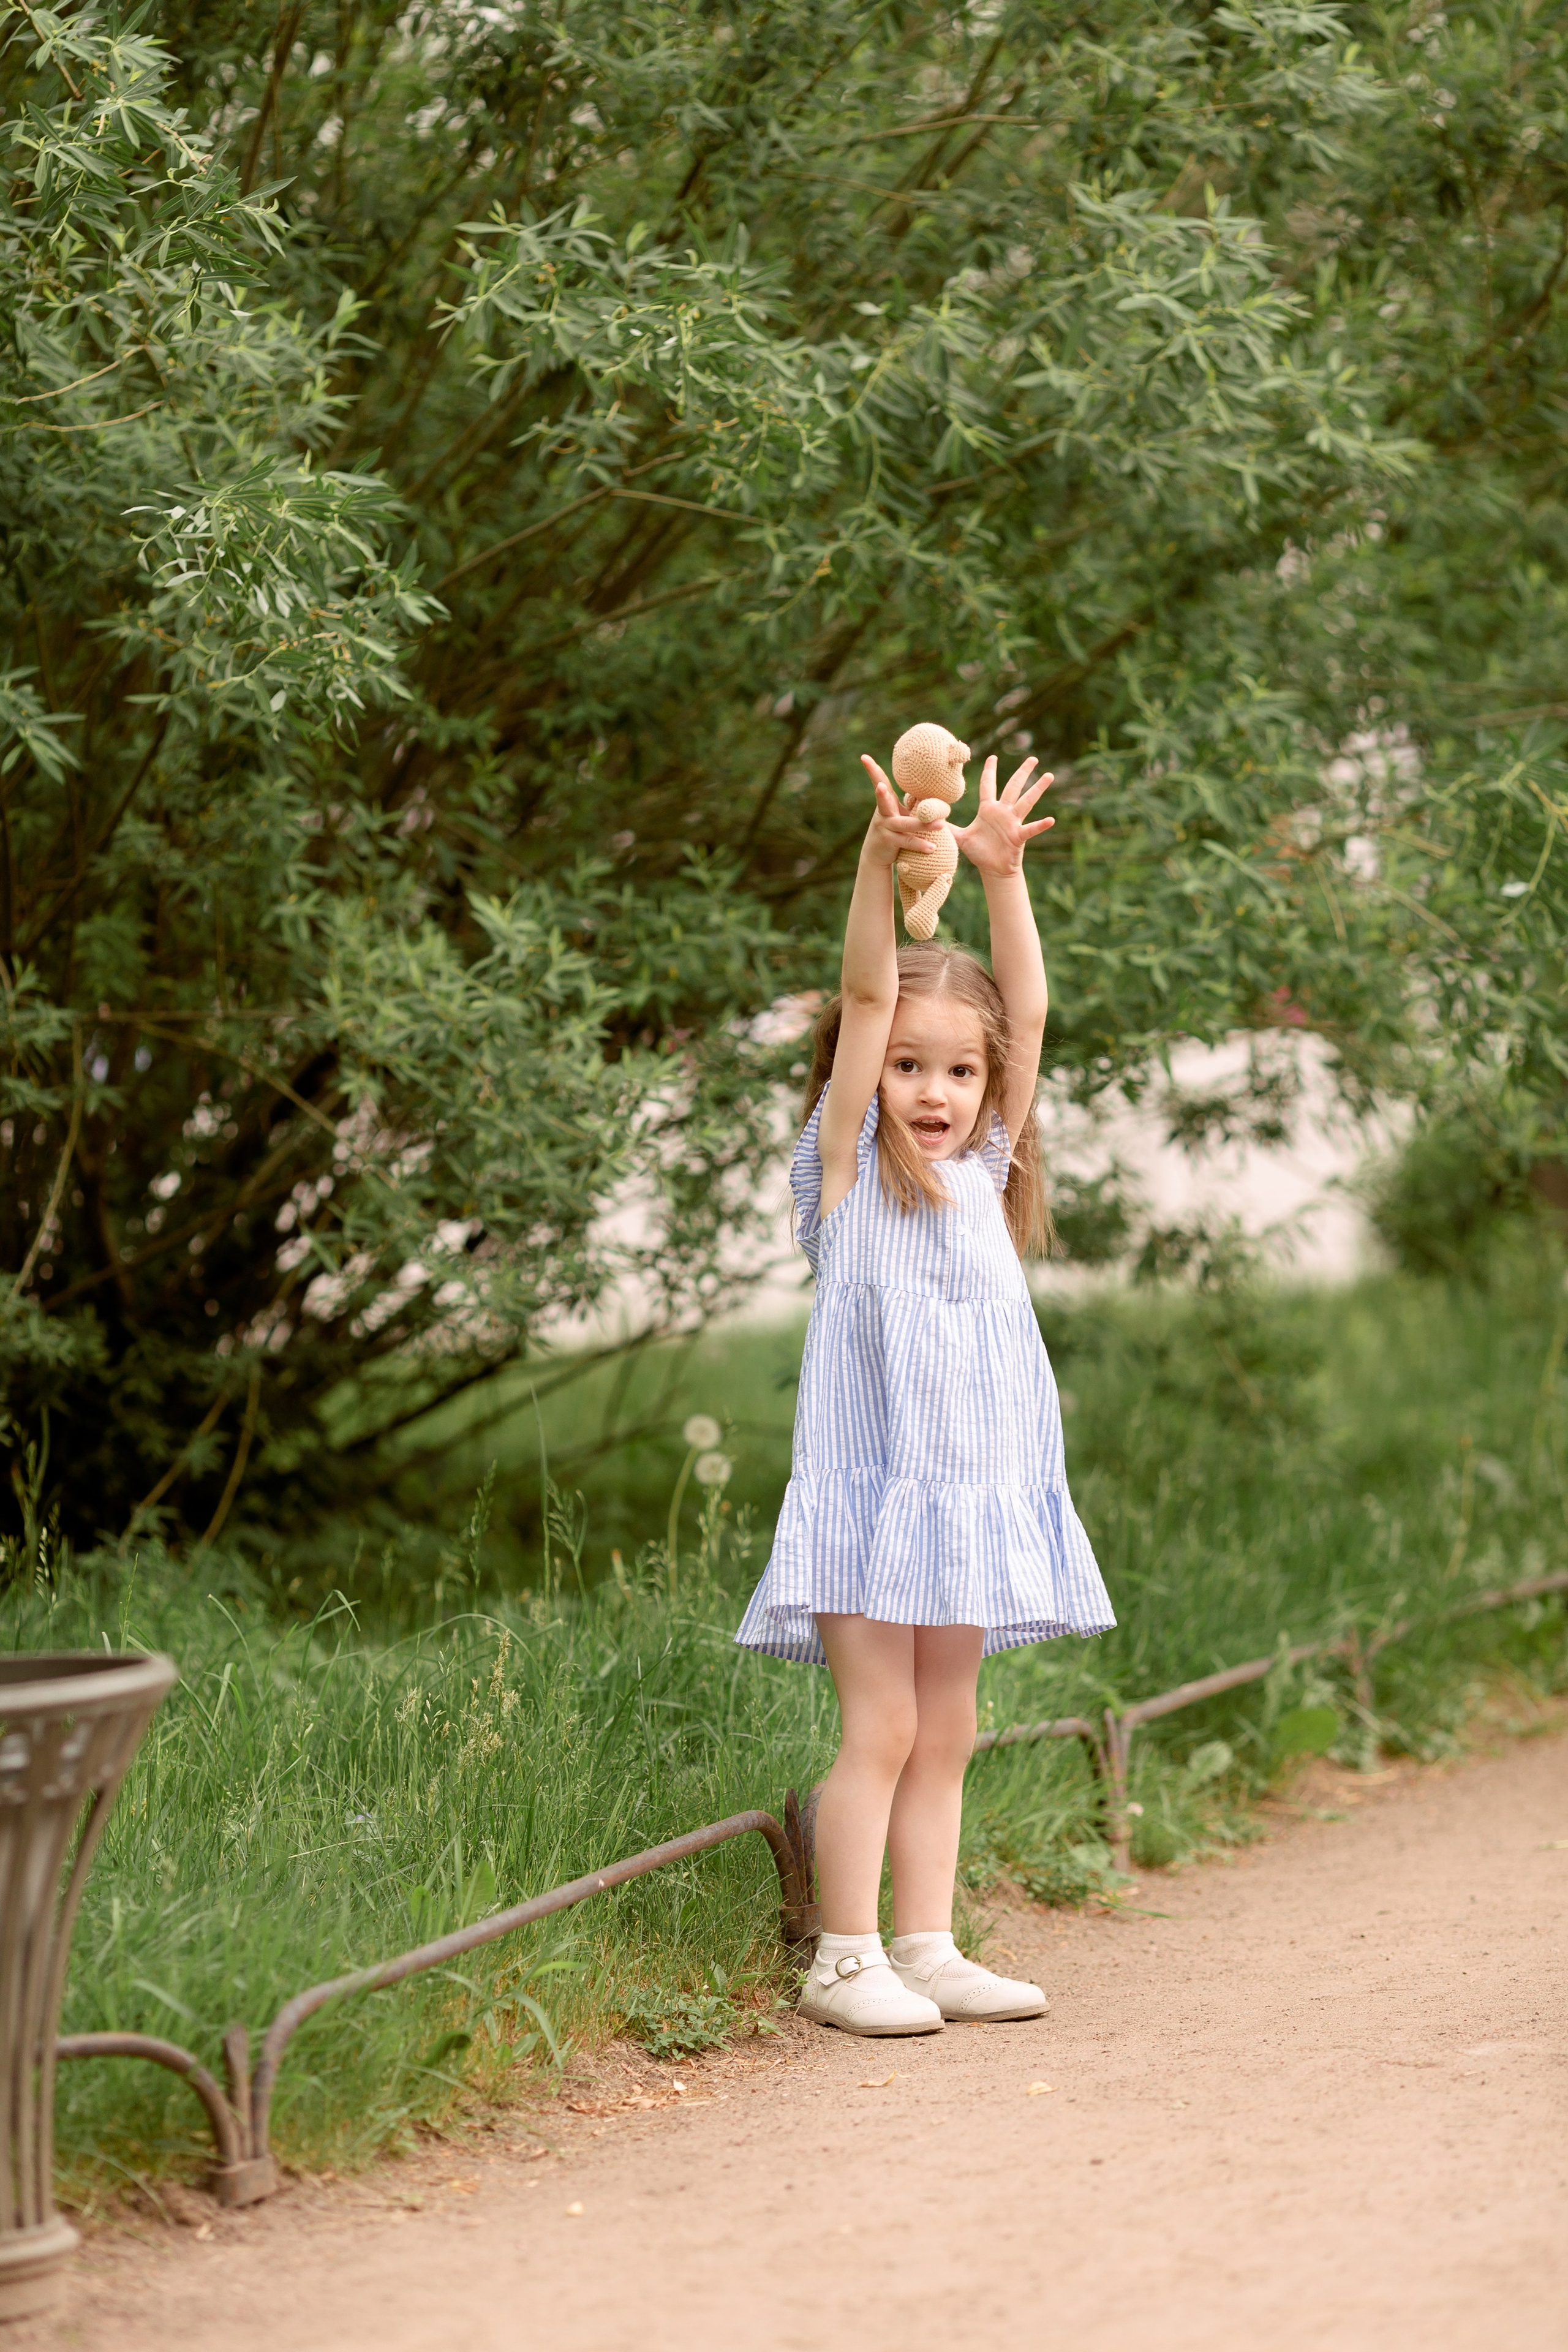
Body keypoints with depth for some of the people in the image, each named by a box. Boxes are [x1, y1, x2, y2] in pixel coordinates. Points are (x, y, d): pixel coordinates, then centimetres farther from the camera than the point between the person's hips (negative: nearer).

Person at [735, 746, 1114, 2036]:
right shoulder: (848, 1167, -1)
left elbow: (1026, 1011, 3)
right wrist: (882, 862, -24)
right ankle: (846, 1960, -1)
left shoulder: (982, 1169, 11)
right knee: (881, 1728, -7)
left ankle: (927, 1949, 14)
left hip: (973, 1487, 5)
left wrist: (1002, 875, -8)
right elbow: (865, 996, -13)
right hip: (870, 1482, -5)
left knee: (945, 1733, 9)